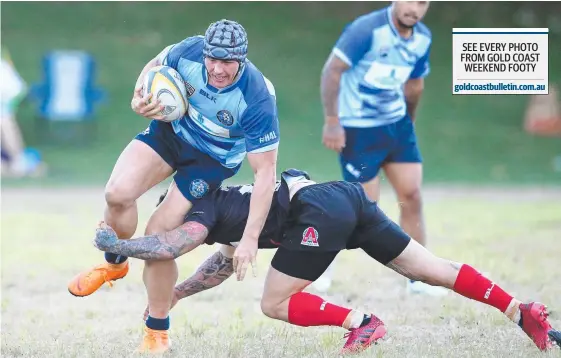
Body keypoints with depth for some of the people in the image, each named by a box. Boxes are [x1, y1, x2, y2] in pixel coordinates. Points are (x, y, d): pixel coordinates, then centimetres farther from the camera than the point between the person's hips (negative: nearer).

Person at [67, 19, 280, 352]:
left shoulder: (259, 99, -35)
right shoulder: (190, 51, -27)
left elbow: (265, 171, -29)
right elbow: (155, 66, 0)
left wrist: (250, 238, -32)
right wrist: (140, 97, -22)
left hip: (213, 159, -3)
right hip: (172, 129, 3)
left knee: (158, 234, -11)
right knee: (119, 193, -22)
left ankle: (157, 334, 9)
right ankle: (115, 264, 11)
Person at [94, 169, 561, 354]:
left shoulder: (207, 210, 7)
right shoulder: (227, 203, 32)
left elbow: (168, 247, -10)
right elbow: (227, 263, 47)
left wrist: (114, 243, 7)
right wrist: (172, 295, 49)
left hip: (320, 214, -9)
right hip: (349, 195, 9)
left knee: (275, 304, 3)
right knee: (429, 268, 8)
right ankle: (522, 311, 2)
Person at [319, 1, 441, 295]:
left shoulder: (422, 38, 1)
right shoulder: (367, 30, -21)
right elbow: (332, 70, -21)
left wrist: (409, 120, 23)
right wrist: (331, 121, -23)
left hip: (397, 123, 7)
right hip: (357, 128, -7)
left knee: (411, 196, 1)